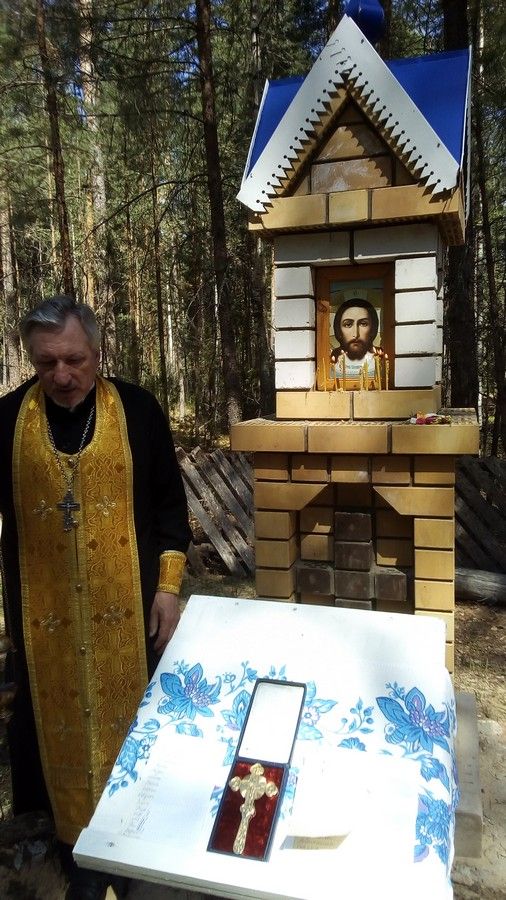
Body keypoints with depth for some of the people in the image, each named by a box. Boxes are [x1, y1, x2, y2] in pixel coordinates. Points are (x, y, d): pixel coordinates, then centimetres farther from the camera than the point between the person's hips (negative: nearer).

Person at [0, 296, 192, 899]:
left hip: (126, 605, -1)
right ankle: (82, 851, 37)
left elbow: (170, 502, -1)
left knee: (131, 717, 14)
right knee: (60, 725, 13)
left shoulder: (137, 409, -7)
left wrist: (168, 585, -5)